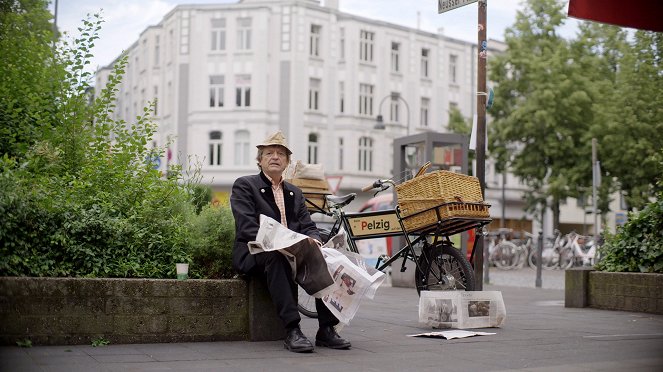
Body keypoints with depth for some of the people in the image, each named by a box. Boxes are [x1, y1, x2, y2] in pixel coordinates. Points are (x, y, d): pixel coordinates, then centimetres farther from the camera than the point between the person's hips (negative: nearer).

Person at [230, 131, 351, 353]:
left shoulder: (295, 193, 24)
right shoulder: (244, 185, 5)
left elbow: (308, 226, 15)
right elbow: (246, 227, -9)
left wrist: (312, 239, -11)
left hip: (293, 251, 5)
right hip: (254, 254, -5)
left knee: (320, 257, -25)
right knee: (277, 255, -38)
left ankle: (326, 330, -24)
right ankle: (292, 330, -42)